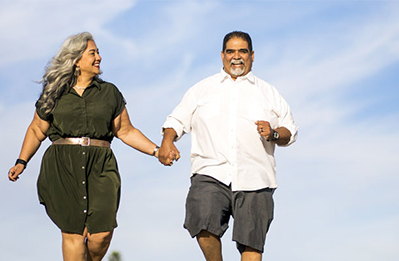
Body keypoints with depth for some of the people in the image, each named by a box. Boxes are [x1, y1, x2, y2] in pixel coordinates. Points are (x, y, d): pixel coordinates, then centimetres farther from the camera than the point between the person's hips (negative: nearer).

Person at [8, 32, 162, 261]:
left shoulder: (109, 92, 13)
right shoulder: (55, 94, 10)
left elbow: (126, 131, 16)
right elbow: (37, 130, 18)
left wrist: (157, 151, 7)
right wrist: (21, 162, 8)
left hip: (100, 166, 1)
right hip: (62, 166, -1)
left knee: (101, 234, -12)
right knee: (73, 233, -7)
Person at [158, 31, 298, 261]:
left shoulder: (268, 93, 18)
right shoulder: (202, 89, 18)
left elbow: (290, 131, 17)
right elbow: (178, 120, 18)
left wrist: (274, 133, -5)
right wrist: (167, 141, -2)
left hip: (253, 179, 1)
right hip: (211, 174, 0)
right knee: (204, 225, -24)